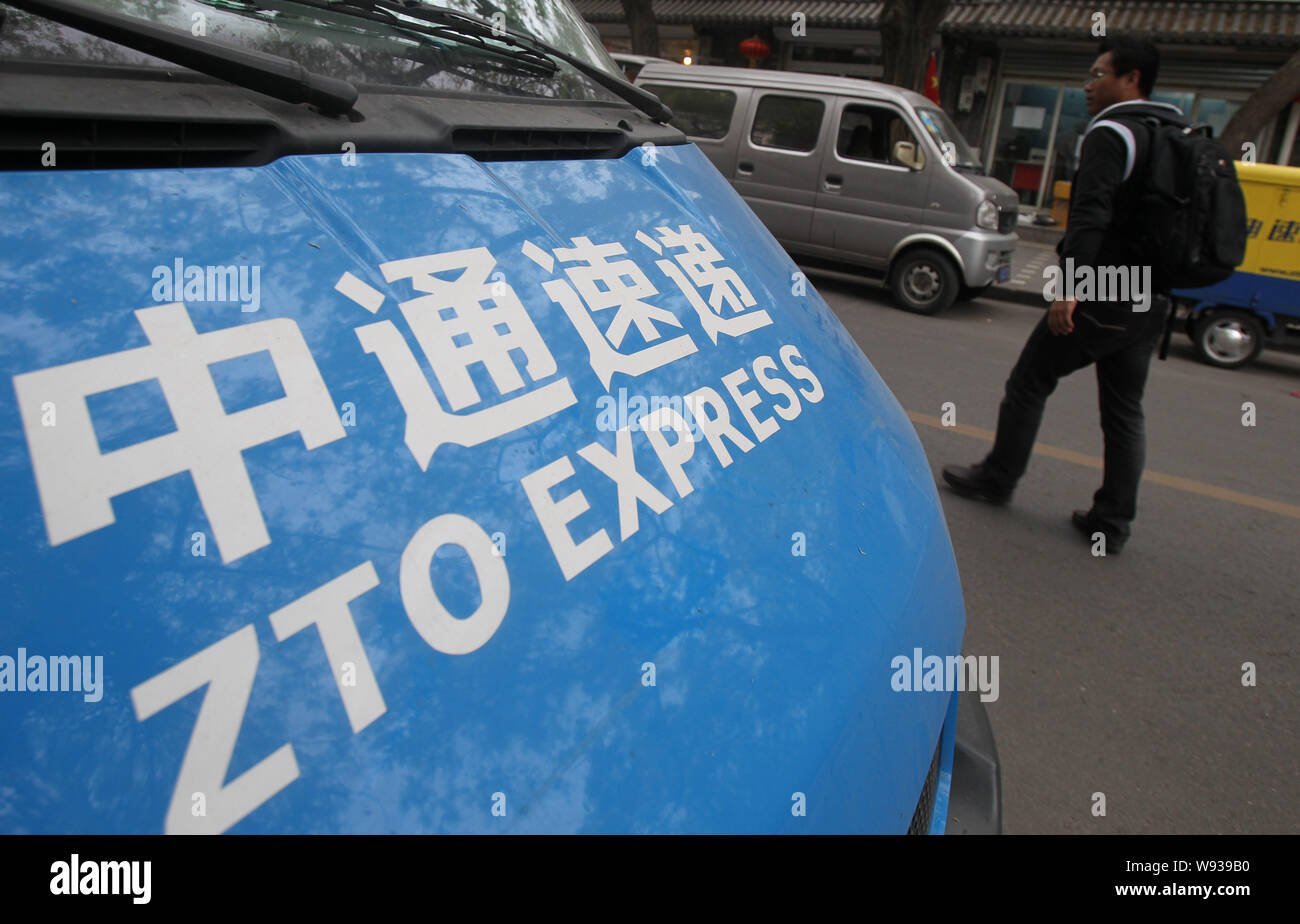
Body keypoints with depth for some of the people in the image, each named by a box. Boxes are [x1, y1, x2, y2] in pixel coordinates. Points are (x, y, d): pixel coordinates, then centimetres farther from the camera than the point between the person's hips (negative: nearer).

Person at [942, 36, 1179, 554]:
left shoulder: (1111, 133, -9)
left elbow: (1091, 215, -23)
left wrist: (1068, 286, -28)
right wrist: (1158, 287, 22)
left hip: (1100, 297, -8)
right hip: (1150, 302, 8)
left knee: (1029, 382, 7)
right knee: (1125, 410, 11)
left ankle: (997, 478, 18)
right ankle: (1113, 521, 14)